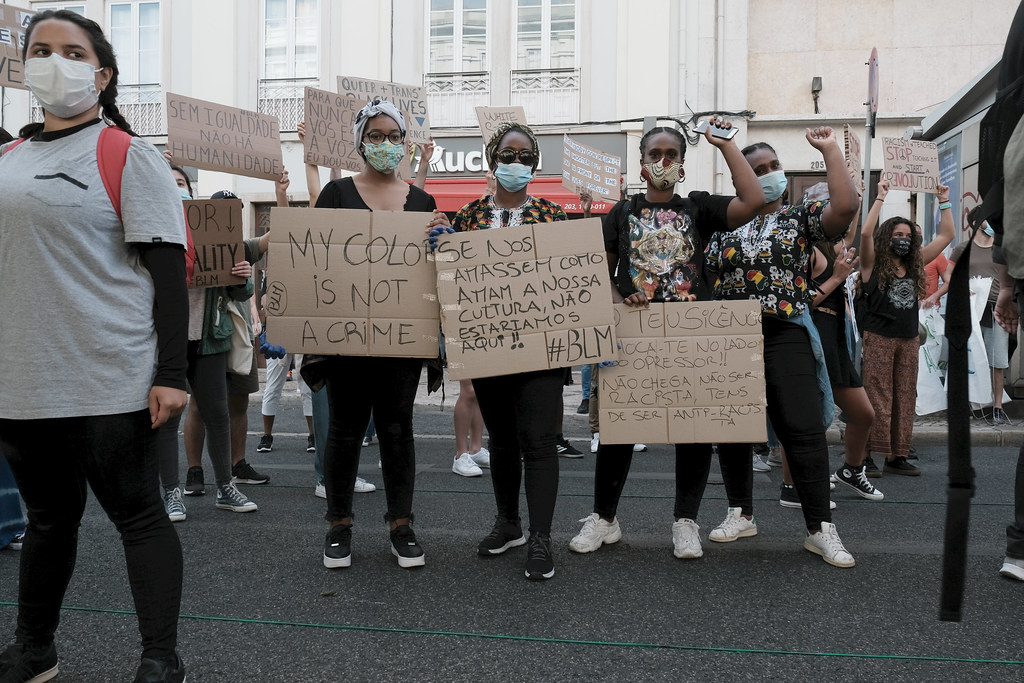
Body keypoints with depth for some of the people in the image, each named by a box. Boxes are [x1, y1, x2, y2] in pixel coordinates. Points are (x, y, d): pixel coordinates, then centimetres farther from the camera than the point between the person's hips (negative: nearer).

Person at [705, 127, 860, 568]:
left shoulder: (801, 219, 6)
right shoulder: (725, 225, 12)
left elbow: (845, 206, -12)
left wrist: (830, 150, -9)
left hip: (784, 336, -2)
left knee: (803, 428, -9)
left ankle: (820, 528, -4)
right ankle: (740, 513, 24)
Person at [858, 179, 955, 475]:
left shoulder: (916, 263, 14)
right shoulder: (874, 263, 0)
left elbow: (947, 235, 18)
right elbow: (866, 233, -17)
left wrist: (944, 202, 14)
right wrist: (880, 198, -13)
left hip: (909, 340, 5)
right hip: (878, 338, -5)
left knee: (904, 399, 6)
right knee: (876, 399, -6)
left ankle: (897, 456, 11)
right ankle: (865, 455, -4)